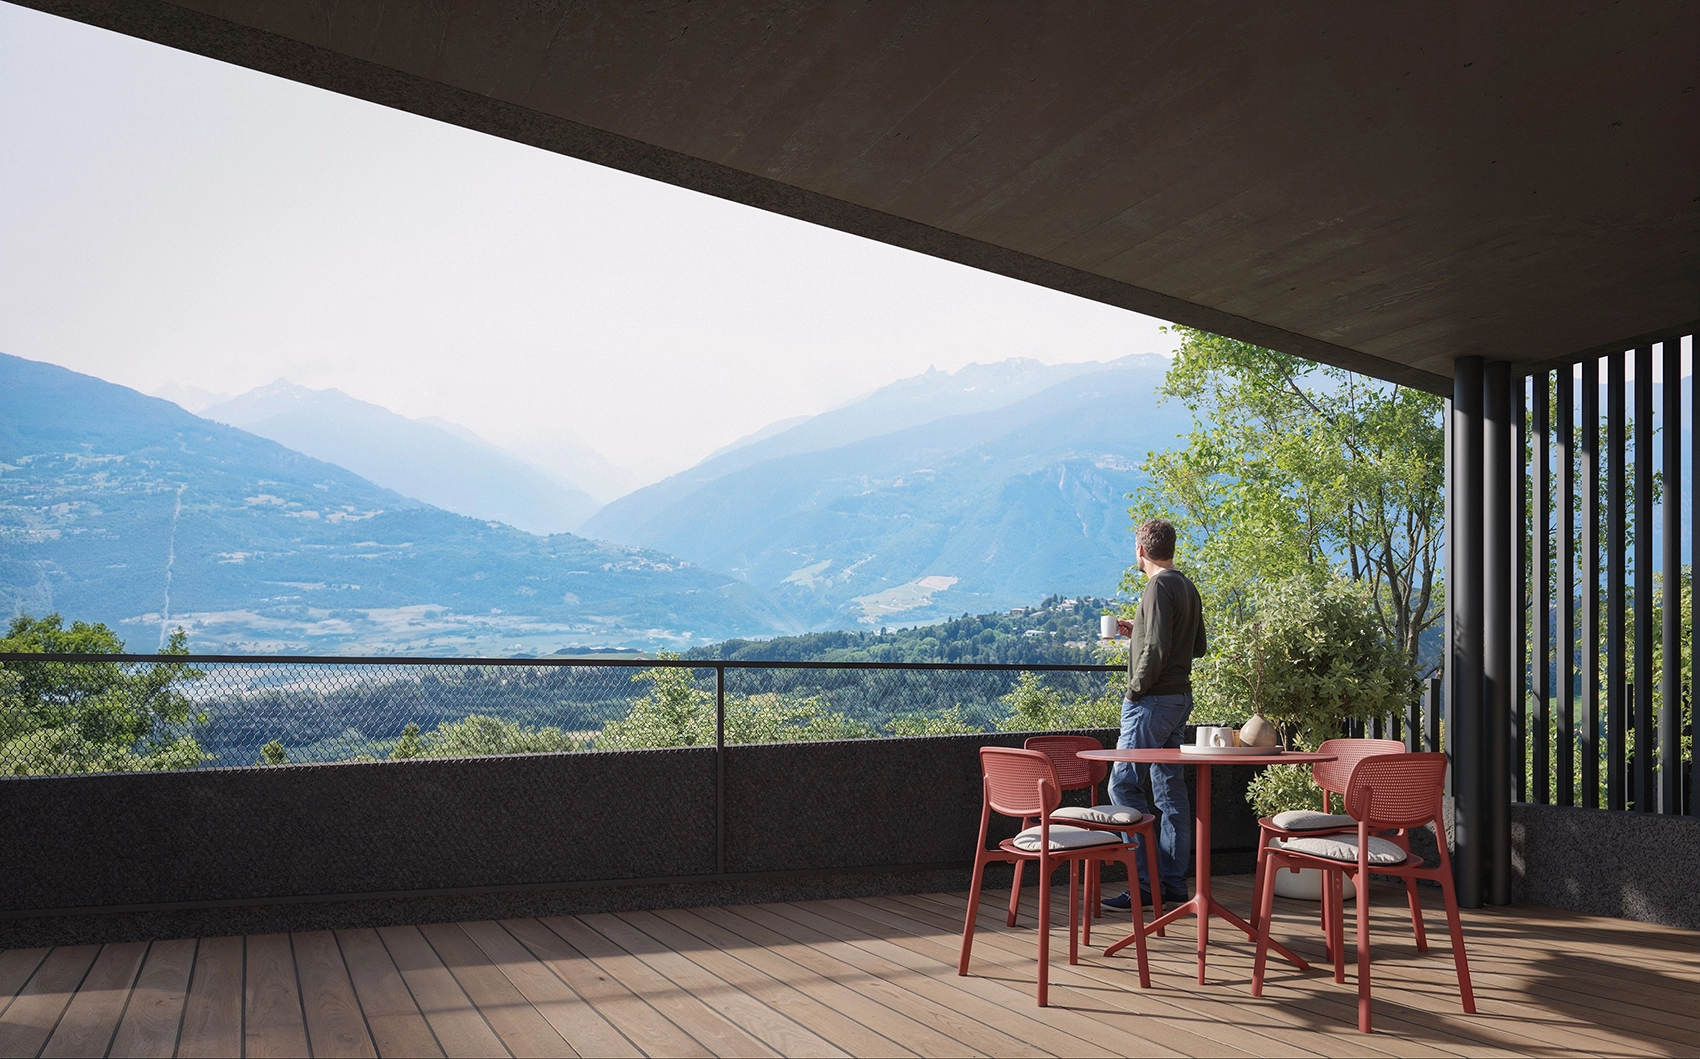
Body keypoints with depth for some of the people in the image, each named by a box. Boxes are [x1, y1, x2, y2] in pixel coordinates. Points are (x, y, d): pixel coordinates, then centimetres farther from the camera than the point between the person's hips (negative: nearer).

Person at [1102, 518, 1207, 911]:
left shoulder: (1160, 587, -14)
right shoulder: (1188, 588, 14)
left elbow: (1156, 650, -22)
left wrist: (1134, 691, -12)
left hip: (1154, 701, -10)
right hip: (1180, 698, 10)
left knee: (1124, 786, -6)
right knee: (1170, 790, 11)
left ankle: (1146, 885, -6)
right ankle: (1174, 883, 15)